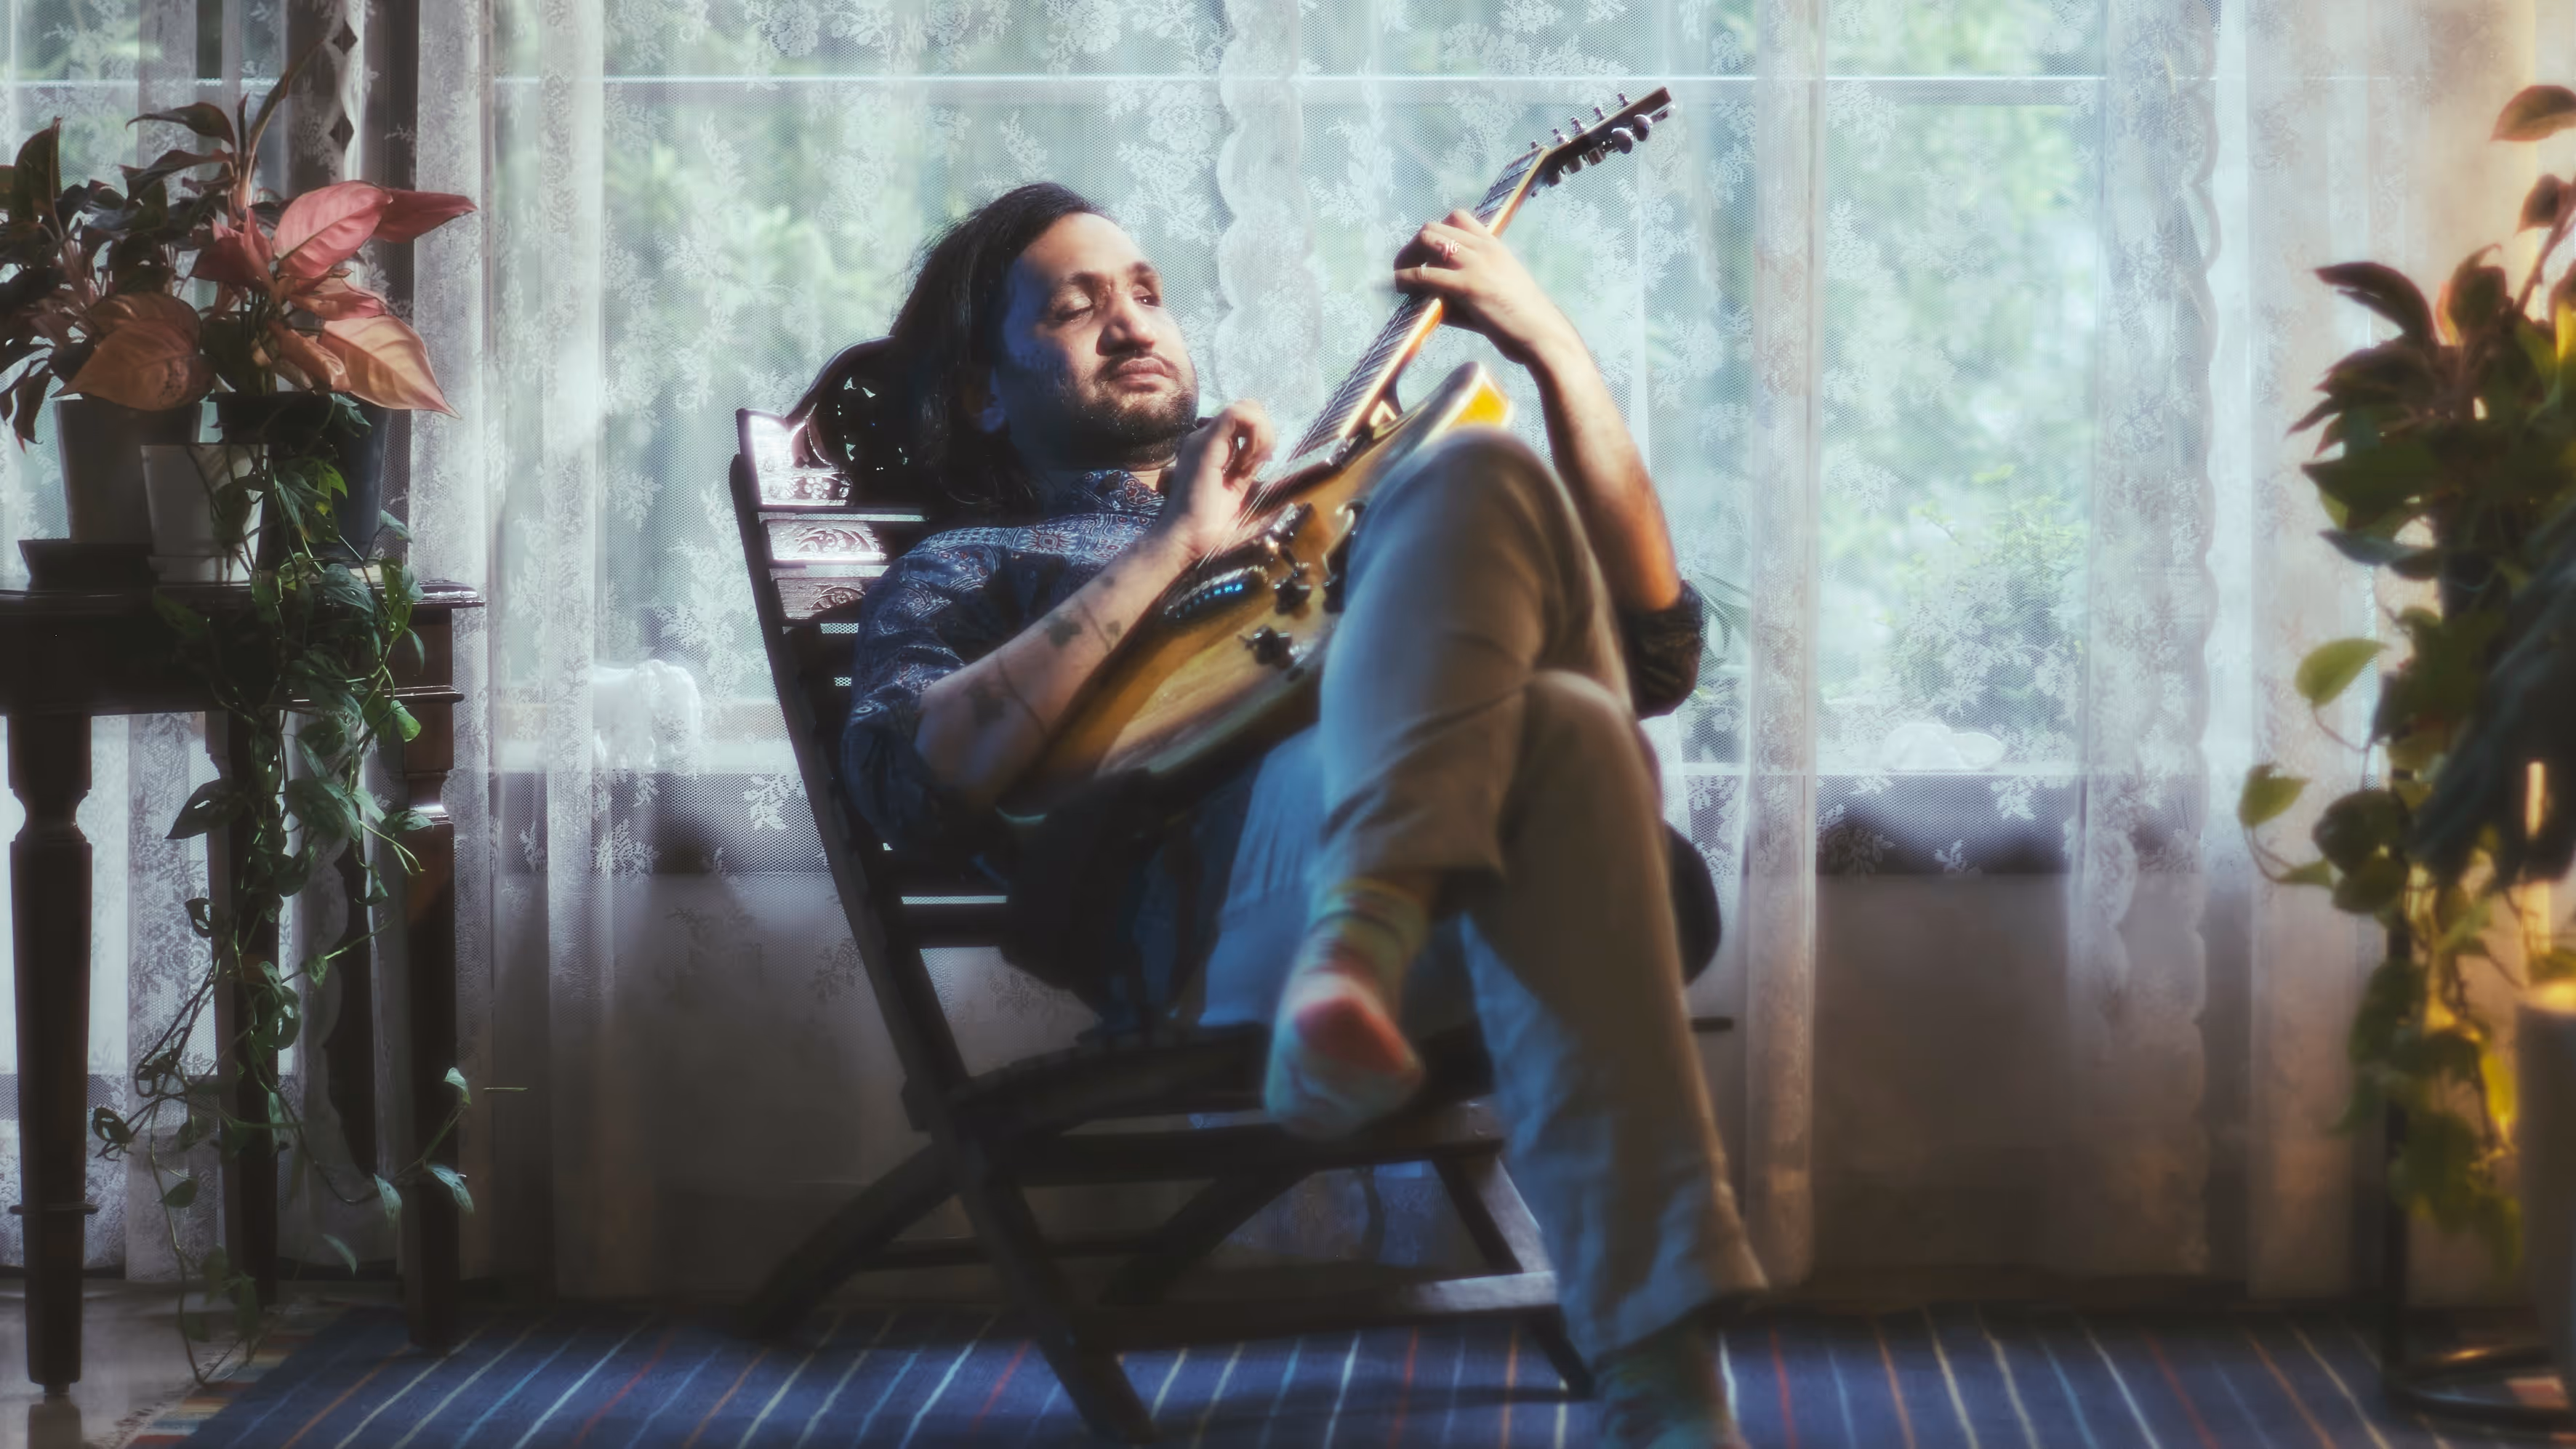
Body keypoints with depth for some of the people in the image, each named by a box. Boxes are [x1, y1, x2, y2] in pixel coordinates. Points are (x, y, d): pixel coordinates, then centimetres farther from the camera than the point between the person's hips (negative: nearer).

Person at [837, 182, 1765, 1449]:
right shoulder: (970, 568, 28)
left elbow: (1651, 646, 28)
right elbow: (909, 783, -1)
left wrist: (1550, 347, 21)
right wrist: (1173, 548, 1)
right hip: (1240, 918, -4)